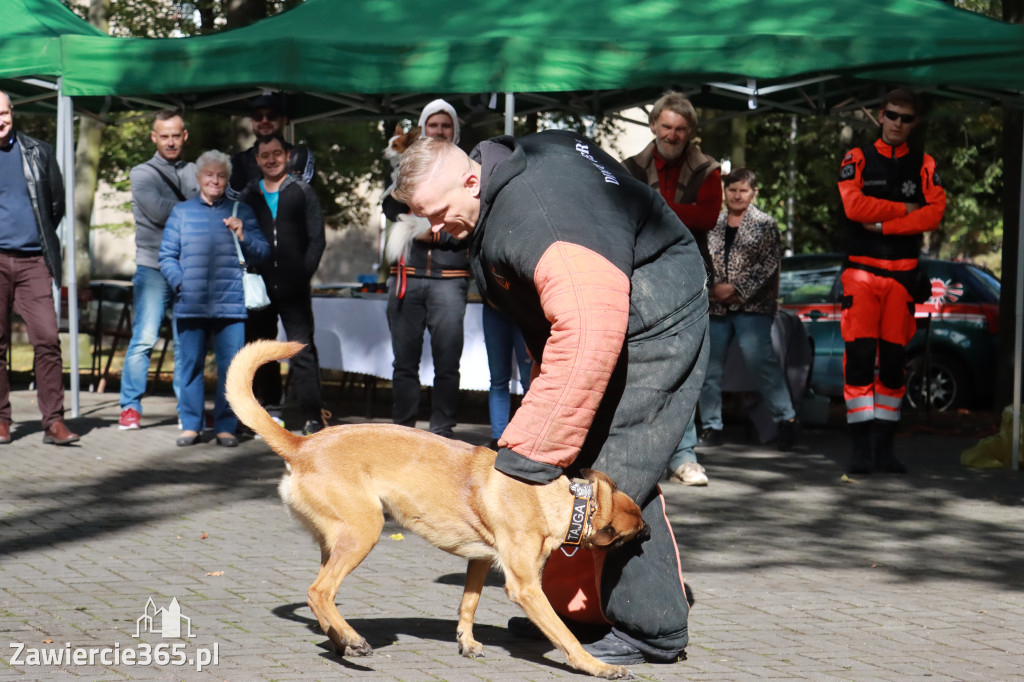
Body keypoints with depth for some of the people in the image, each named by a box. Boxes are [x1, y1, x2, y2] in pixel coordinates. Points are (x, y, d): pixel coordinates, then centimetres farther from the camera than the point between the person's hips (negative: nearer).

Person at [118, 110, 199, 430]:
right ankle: (130, 407, -4)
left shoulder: (194, 173, 15)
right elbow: (159, 212, -9)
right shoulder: (142, 174, 5)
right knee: (144, 339, -9)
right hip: (153, 268, -3)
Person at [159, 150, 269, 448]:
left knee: (231, 367, -2)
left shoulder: (241, 212, 13)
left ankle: (226, 426, 6)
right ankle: (190, 425, 11)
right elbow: (167, 255, 10)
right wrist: (180, 283, -5)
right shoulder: (181, 212, 14)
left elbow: (263, 253, 10)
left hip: (230, 304, 0)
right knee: (190, 365, 3)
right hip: (190, 305, 0)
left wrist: (243, 236, -7)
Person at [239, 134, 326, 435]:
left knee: (302, 350, -9)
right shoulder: (248, 196, 13)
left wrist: (304, 273, -7)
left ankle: (313, 417, -11)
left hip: (293, 288, -3)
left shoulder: (302, 193, 7)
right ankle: (271, 408, 18)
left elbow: (317, 238, 3)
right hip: (259, 286, 3)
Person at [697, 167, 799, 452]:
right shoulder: (714, 223, 12)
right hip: (715, 306, 5)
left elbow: (769, 264, -7)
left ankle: (786, 419, -10)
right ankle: (711, 426, 15)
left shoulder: (765, 224, 1)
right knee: (709, 364, 4)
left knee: (759, 359, -17)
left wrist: (736, 288, -13)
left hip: (752, 305, -5)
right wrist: (713, 288, 0)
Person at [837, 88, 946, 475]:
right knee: (859, 356, -10)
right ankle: (860, 447, -9)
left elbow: (935, 213, -5)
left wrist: (884, 225, -11)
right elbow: (854, 206, -11)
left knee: (894, 360, 4)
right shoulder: (857, 160, 6)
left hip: (903, 273, 2)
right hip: (861, 270, -2)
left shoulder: (923, 166, 10)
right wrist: (905, 209, -6)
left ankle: (885, 447, 10)